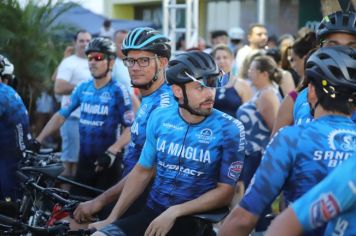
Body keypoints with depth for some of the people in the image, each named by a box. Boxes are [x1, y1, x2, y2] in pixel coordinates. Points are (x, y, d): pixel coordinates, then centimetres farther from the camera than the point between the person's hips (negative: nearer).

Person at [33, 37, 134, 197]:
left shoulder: (118, 91, -9)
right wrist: (38, 141, -1)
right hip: (85, 160, 5)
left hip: (106, 162, -5)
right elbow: (61, 115, 7)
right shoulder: (82, 88, 5)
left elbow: (130, 129, -13)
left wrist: (111, 152, -25)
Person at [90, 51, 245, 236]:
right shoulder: (159, 118, 3)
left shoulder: (230, 130, -9)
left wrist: (174, 212, -18)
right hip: (152, 211, 3)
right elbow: (142, 171, 11)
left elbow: (225, 192, -8)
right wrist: (113, 217, 5)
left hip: (194, 220, -3)